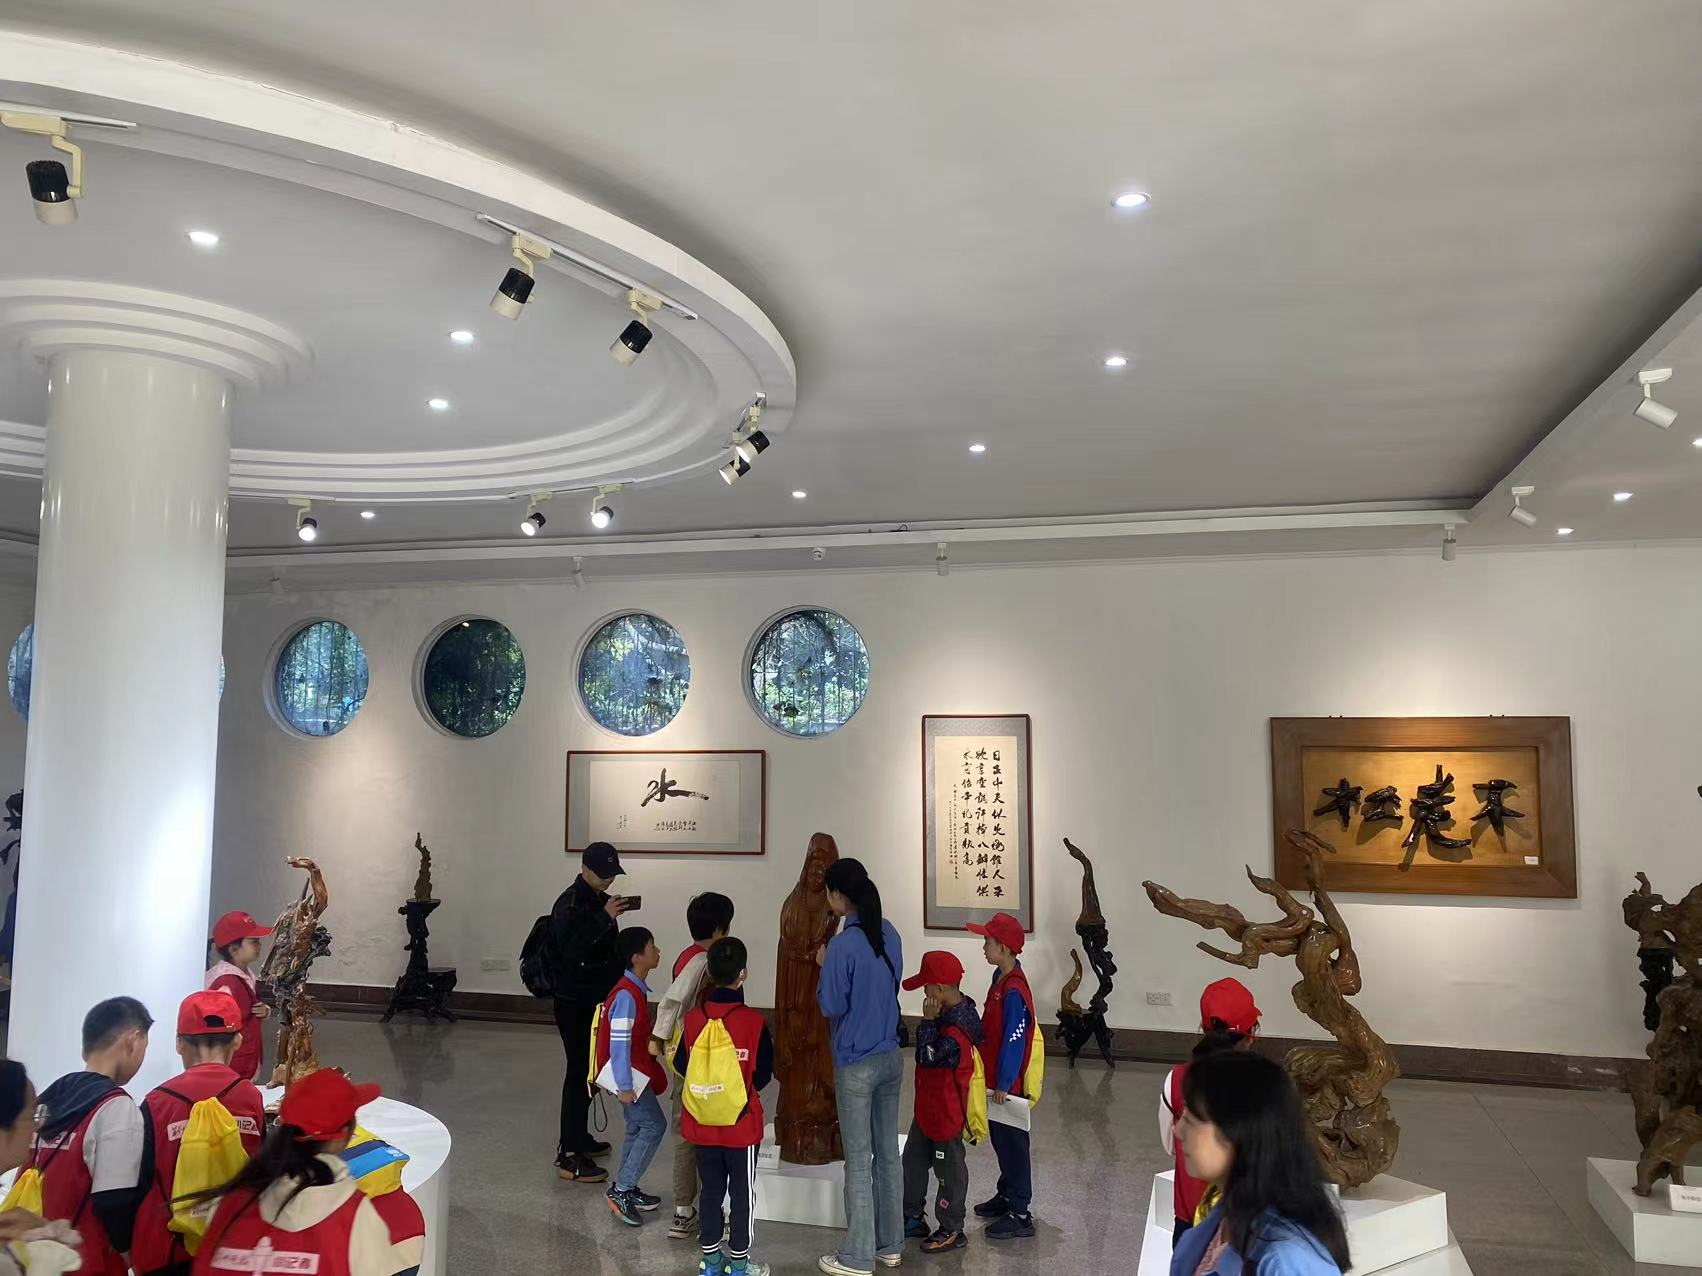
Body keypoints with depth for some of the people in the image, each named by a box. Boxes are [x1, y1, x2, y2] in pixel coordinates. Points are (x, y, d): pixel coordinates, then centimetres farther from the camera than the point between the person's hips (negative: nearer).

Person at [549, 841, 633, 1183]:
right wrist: (605, 917, -32)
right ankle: (568, 1156, -6)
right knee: (579, 1072, -9)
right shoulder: (570, 904, -15)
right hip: (574, 1003, -9)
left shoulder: (601, 900, 12)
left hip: (597, 998, 9)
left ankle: (577, 1136, 30)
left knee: (589, 1070, 16)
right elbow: (570, 949, -30)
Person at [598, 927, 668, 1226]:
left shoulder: (637, 989, 6)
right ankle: (621, 1190, -1)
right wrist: (624, 1086, -22)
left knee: (638, 1128, 14)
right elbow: (619, 1043, -24)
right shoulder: (626, 995, -24)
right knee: (654, 1125, -7)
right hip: (628, 1074, -9)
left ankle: (627, 1190, 25)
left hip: (636, 1071, 9)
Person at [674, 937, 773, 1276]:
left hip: (702, 1124, 3)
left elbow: (681, 1066, 1)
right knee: (742, 1193, 12)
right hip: (741, 1124, -3)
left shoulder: (693, 1019, -10)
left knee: (711, 1190, 17)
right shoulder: (753, 1021, -18)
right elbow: (763, 1075, -9)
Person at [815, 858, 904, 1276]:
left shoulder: (842, 946, -21)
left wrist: (823, 967, -1)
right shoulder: (889, 934, 1)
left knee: (858, 1160, 4)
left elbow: (831, 1007, -15)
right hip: (890, 1058, 7)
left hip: (856, 1065, -7)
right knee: (888, 1153, 16)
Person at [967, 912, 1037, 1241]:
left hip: (1008, 1084, -9)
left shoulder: (1014, 991, -25)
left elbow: (1014, 1041, -23)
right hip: (994, 1078, 9)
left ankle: (1020, 1214, 11)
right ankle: (1007, 1195, 36)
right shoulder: (1000, 978, 4)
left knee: (1012, 1144, 1)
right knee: (999, 1139, 20)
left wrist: (1003, 1085, -18)